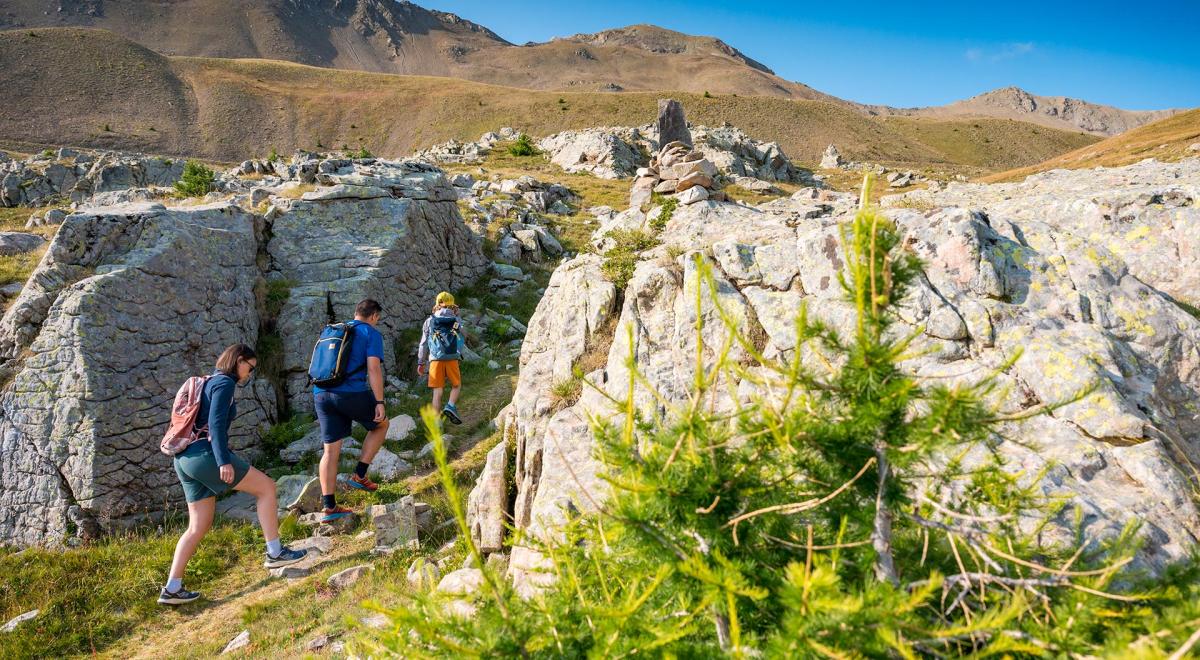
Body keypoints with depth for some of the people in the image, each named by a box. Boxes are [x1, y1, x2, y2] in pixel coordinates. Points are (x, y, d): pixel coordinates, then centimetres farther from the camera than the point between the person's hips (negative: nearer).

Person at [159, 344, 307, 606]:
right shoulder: (224, 383, -6)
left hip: (185, 459, 10)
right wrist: (224, 461, -24)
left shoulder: (209, 383, 23)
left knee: (199, 527, 12)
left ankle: (172, 589, 11)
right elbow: (216, 423, -18)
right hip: (205, 454, -10)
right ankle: (275, 552, -1)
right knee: (266, 487, 0)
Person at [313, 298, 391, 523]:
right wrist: (379, 402, -10)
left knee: (331, 450, 9)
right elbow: (373, 369, -10)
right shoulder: (371, 334, 2)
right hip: (352, 393, -6)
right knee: (380, 425, 21)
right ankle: (359, 475, 14)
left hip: (321, 393, 6)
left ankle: (328, 507, 8)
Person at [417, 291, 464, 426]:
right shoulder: (457, 321, 6)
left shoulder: (430, 321, 7)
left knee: (437, 391, 3)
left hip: (435, 359, 1)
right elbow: (462, 338, 20)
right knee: (456, 385, 17)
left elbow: (424, 344, 8)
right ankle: (450, 407, -7)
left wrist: (421, 363, 16)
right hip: (452, 359, -1)